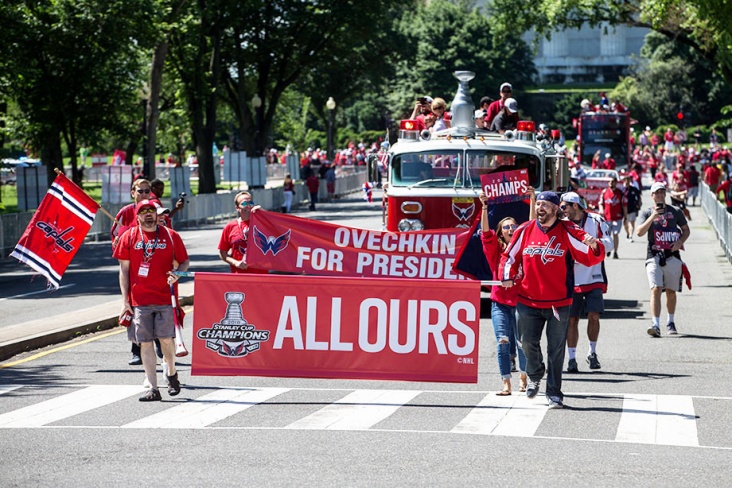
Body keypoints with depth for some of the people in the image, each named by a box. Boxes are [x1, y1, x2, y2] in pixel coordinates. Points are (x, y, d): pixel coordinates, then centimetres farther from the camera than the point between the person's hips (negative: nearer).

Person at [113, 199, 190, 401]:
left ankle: (171, 374, 26)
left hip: (164, 298, 0)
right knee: (145, 342, -1)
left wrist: (177, 273, -11)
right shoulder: (129, 237, 5)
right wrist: (125, 301, 1)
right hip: (139, 300, 0)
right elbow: (124, 269, 6)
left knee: (166, 338, -3)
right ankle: (153, 389, 3)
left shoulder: (171, 236, 5)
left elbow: (184, 261, 13)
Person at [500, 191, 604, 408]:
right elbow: (510, 255, 13)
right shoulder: (525, 231, 3)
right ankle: (535, 376, 38)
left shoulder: (568, 232, -4)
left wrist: (594, 246, -26)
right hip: (528, 300, 2)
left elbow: (592, 256, -4)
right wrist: (508, 276, -2)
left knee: (556, 349, 1)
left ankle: (554, 393, 10)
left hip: (558, 303, -2)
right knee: (528, 342, 9)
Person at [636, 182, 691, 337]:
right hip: (654, 256, -2)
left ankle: (671, 323, 29)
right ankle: (656, 325, -24)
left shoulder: (675, 212, 11)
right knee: (655, 289, -16)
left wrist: (680, 242, -3)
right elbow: (640, 232, -8)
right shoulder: (647, 213, 6)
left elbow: (686, 230, 17)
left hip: (672, 256, 2)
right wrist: (653, 216, -16)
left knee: (670, 291, 10)